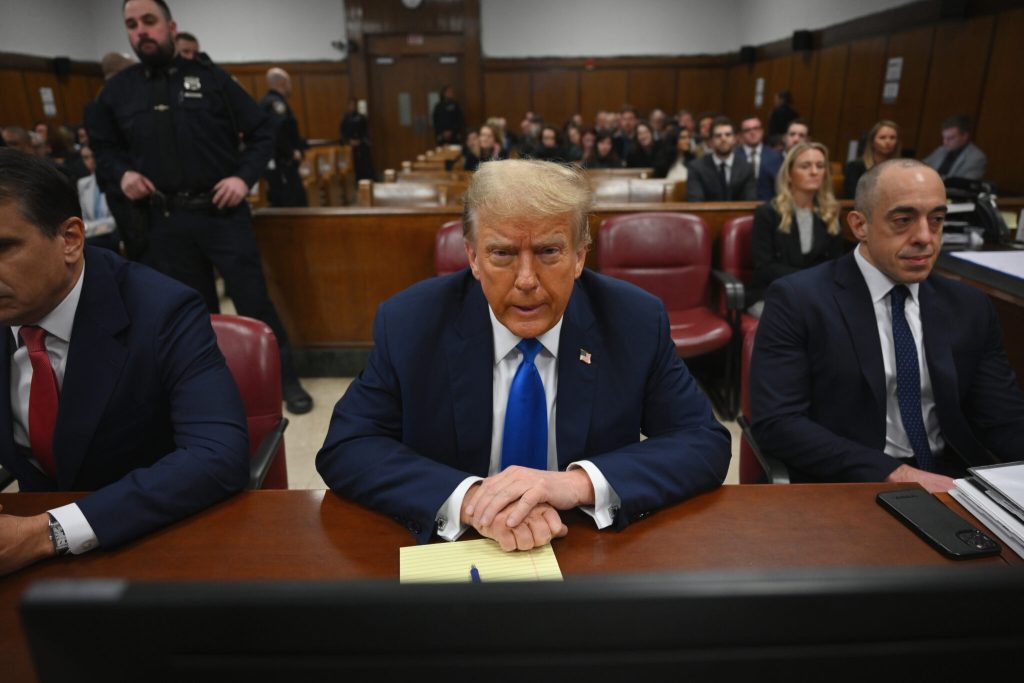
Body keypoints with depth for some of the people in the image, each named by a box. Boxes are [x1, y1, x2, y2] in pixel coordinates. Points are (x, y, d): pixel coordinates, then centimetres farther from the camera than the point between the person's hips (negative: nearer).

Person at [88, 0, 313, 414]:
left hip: (223, 212, -3)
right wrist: (122, 172, -1)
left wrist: (245, 177, -10)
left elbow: (262, 133, 3)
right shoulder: (117, 91, 8)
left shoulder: (209, 78, 1)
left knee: (253, 300, -1)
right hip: (166, 220, 3)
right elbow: (102, 146, 20)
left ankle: (286, 379, 15)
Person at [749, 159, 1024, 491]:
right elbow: (776, 423, -15)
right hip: (848, 487, -3)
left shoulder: (970, 307, 8)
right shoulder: (797, 300, -8)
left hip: (951, 481, 4)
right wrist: (895, 474, -21)